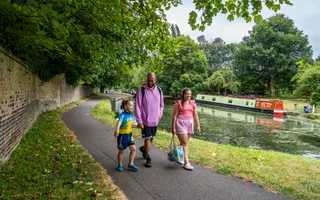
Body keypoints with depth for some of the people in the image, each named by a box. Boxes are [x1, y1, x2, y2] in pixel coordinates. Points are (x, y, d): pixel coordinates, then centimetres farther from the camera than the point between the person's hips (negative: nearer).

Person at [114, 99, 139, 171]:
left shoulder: (130, 115, 2)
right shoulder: (123, 115, -22)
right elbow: (119, 122, -39)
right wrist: (117, 130, -56)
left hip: (129, 134, 7)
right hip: (122, 135, -7)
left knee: (133, 149, 4)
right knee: (121, 151, 9)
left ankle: (130, 164, 17)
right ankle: (120, 165, 28)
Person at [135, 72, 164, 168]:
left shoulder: (159, 90, 4)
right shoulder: (141, 90, -10)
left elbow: (161, 105, 14)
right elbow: (138, 106, -10)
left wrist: (159, 115, 2)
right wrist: (139, 121, -13)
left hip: (155, 120, 5)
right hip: (145, 120, -5)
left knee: (151, 138, 16)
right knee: (147, 138, -1)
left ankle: (144, 148, 44)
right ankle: (148, 159, 11)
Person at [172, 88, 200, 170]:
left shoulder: (193, 103, 10)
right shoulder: (178, 103, -5)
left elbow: (195, 115, 13)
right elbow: (174, 115, -7)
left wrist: (198, 126, 9)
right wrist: (173, 127, -10)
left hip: (190, 123, 5)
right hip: (181, 123, -5)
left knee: (184, 142, 12)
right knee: (184, 143, -8)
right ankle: (186, 162, -6)